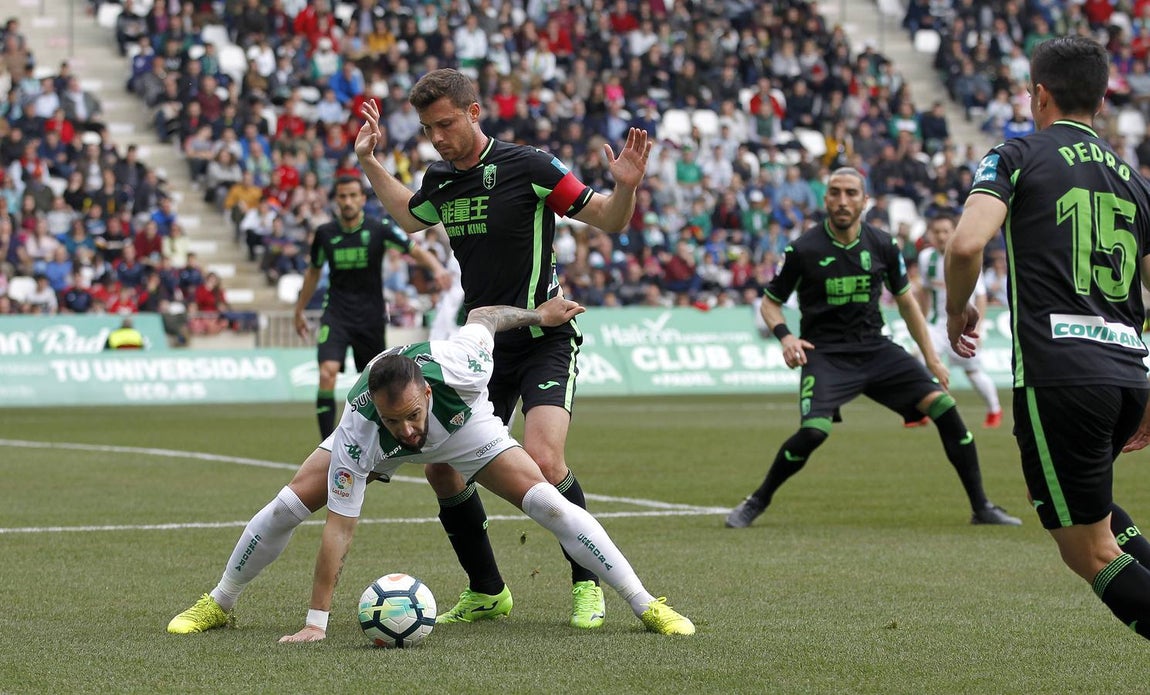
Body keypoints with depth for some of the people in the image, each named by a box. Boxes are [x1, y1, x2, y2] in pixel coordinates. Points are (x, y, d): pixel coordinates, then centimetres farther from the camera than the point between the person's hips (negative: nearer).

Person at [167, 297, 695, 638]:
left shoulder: (456, 368, -43)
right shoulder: (358, 430, -42)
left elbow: (483, 318, -19)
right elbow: (338, 529, -38)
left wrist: (539, 313, -2)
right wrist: (316, 624, -39)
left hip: (464, 425, 0)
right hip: (374, 447, 0)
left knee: (548, 503, -15)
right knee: (289, 505, -12)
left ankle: (647, 606, -7)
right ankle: (217, 605, 11)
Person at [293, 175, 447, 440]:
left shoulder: (379, 229, -7)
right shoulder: (325, 233, 0)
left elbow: (415, 250, -10)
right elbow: (313, 271, 16)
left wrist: (437, 267, -31)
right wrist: (299, 310, 22)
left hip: (371, 317, 0)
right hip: (336, 316, 0)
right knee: (327, 374, -20)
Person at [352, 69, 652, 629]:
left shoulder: (526, 166, -12)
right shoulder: (439, 181, 6)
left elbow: (607, 221, -7)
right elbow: (410, 217, 31)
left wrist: (625, 186, -26)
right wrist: (368, 163, 27)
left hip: (544, 340, -6)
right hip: (480, 346, 7)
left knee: (542, 459, -25)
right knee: (441, 468, 1)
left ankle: (588, 584, -7)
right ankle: (486, 592, 19)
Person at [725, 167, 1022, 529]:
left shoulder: (882, 245, 3)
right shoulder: (804, 249, -7)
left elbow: (906, 301, 16)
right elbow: (770, 302, 4)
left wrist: (932, 359, 13)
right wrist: (785, 336, -17)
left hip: (875, 348, 4)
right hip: (825, 353, -4)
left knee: (943, 405, -10)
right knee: (814, 430, -28)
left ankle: (981, 507, 2)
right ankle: (756, 502, -3)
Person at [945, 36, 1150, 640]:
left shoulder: (1018, 156, 2)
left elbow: (967, 244, -16)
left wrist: (957, 309, 5)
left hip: (1057, 376, -6)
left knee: (1090, 552, 1)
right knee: (1069, 498, 32)